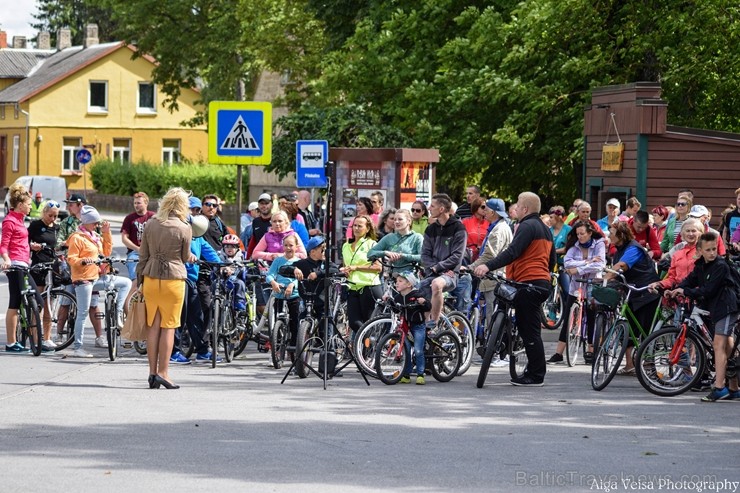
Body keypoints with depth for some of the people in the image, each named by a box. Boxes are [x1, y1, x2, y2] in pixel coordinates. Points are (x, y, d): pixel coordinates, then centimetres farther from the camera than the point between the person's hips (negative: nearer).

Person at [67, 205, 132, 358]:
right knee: (83, 313, -8)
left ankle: (118, 311, 5)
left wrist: (107, 233, 8)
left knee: (126, 282, 8)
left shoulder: (95, 237, 16)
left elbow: (107, 251, 14)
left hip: (96, 277, 8)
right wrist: (83, 261, -34)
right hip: (83, 279, -8)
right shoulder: (77, 238, -9)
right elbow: (71, 258, -15)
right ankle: (78, 348, -5)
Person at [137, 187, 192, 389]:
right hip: (173, 279, -4)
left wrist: (140, 279, 15)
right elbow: (185, 257, 2)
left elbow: (143, 255, 8)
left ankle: (152, 372, 10)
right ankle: (163, 372, 0)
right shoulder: (184, 228, -8)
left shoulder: (150, 225, 4)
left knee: (153, 326, 9)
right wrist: (192, 256, 25)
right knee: (168, 327, 2)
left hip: (151, 279, 4)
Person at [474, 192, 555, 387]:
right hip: (542, 282, 10)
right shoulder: (544, 229, 21)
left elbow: (512, 252, -23)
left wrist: (488, 266, -28)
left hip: (528, 283, -10)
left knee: (529, 331, -7)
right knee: (530, 330, 14)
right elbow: (552, 260, 25)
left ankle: (535, 376, -6)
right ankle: (535, 373, 16)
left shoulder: (527, 226, -10)